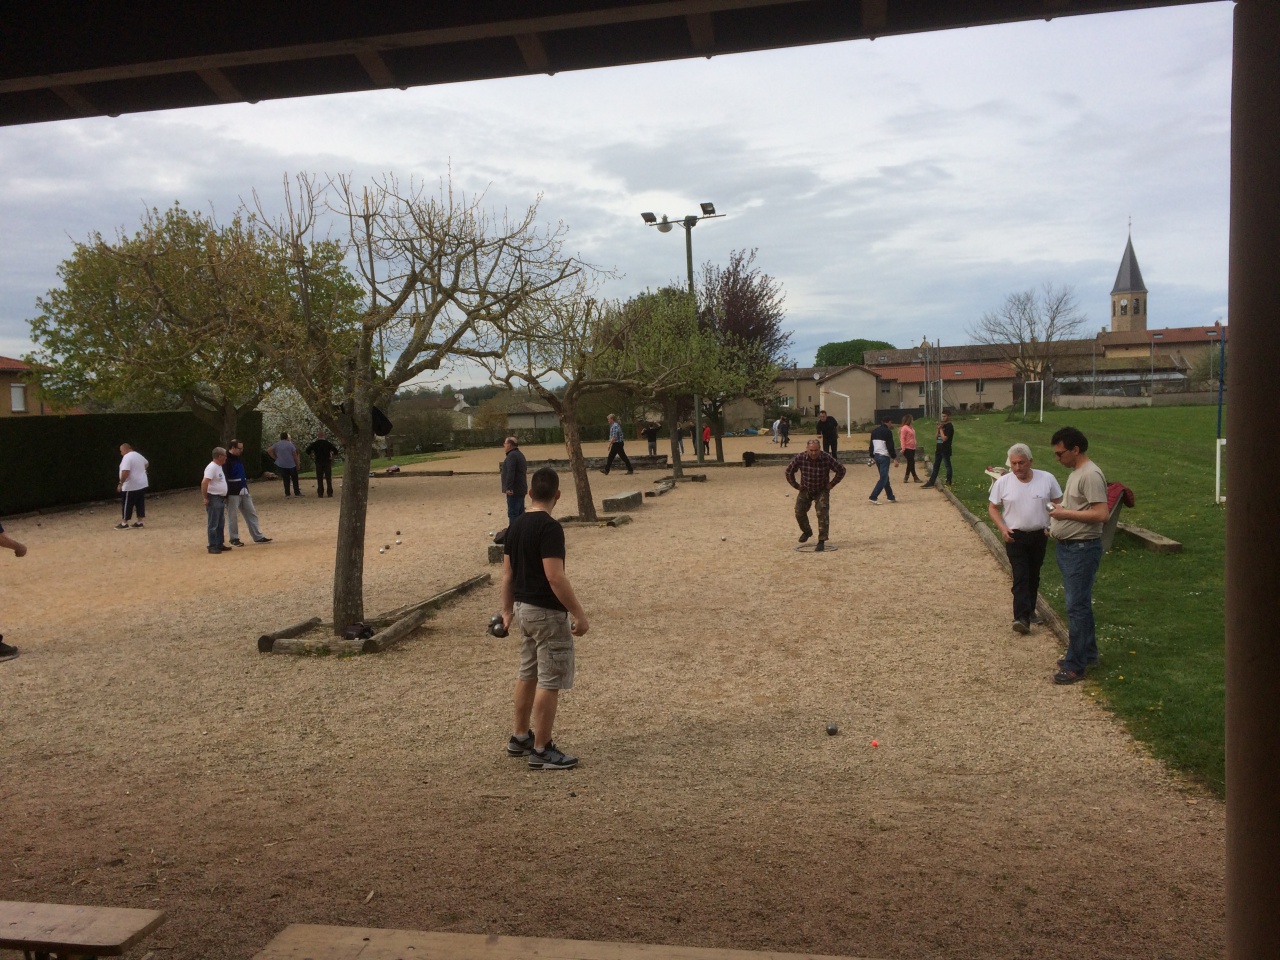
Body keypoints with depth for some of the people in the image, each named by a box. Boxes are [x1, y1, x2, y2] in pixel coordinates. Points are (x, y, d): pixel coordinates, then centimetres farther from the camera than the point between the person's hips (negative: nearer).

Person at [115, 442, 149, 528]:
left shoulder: (127, 457, -16)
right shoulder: (139, 455, 12)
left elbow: (125, 472, -26)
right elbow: (146, 464, 32)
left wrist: (121, 483, -19)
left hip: (131, 487, -8)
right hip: (142, 485, 8)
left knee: (127, 505, 1)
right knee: (140, 504, 9)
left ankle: (124, 523, 6)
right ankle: (139, 522, 13)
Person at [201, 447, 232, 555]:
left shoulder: (219, 467, 13)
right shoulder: (211, 467, -17)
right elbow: (204, 483, -25)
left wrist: (224, 497, 19)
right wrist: (205, 498, -22)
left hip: (221, 499, 10)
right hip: (213, 499, -10)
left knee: (220, 524, 15)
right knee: (213, 525, -4)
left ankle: (220, 544, 22)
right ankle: (212, 546, 0)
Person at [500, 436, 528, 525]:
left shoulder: (512, 455, -16)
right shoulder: (520, 455, 18)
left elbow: (510, 473, -25)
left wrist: (508, 487, -28)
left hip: (513, 490, -10)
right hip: (521, 489, 10)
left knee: (512, 513, -9)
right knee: (520, 512, 15)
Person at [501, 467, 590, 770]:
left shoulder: (516, 525, 6)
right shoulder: (550, 527, -20)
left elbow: (507, 573, 11)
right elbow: (555, 577, -25)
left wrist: (507, 610, 21)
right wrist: (579, 614, -19)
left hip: (523, 608, 9)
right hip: (547, 612, -9)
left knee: (528, 674, 21)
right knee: (550, 682, 0)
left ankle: (520, 737, 32)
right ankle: (541, 750, 7)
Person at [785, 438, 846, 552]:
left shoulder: (827, 458, -25)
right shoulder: (800, 458, -22)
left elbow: (841, 470, -10)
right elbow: (789, 471, -3)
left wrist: (832, 484, -9)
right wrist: (796, 485, -2)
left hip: (822, 490, -2)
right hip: (805, 490, 2)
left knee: (822, 514, -14)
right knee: (799, 512, 4)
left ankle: (821, 541, -6)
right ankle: (807, 531, 34)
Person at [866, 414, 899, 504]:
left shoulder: (874, 431, 13)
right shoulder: (887, 432, -11)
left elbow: (871, 445, 17)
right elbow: (890, 446, -15)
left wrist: (872, 457, 22)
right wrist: (894, 458, -12)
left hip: (876, 456, 9)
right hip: (884, 456, -9)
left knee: (885, 477, 17)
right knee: (883, 478, -7)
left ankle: (891, 497, 23)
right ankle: (873, 498, -15)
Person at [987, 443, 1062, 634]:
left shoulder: (1047, 479, -5)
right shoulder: (1002, 482, -6)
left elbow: (1058, 503, 5)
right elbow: (993, 508, 1)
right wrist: (1002, 528, -14)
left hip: (1039, 535, 2)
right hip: (1015, 537, -2)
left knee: (1033, 576, 15)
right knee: (1020, 577, -10)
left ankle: (1030, 610, 31)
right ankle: (1022, 617, -16)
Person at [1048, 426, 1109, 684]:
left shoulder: (1090, 475, -19)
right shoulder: (1076, 472, 13)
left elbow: (1101, 514, -26)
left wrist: (1066, 513, -20)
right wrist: (1056, 525, 10)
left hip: (1082, 549, -11)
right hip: (1067, 547, 11)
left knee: (1077, 607, -6)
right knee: (1078, 604, 19)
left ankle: (1075, 666, 0)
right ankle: (1087, 653, 32)